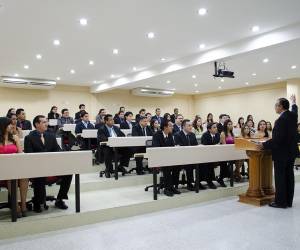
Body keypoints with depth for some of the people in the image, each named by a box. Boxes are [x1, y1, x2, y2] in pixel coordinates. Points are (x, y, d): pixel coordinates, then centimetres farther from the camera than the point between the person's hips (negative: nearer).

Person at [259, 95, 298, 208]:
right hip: (291, 151, 9)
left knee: (280, 177, -1)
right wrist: (293, 103, 50)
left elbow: (277, 139, -25)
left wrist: (264, 145, -16)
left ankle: (280, 202, 6)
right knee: (289, 176, 12)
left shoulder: (281, 120, -22)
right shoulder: (293, 115, 4)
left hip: (281, 153, -9)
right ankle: (288, 201, 21)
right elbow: (294, 109, 31)